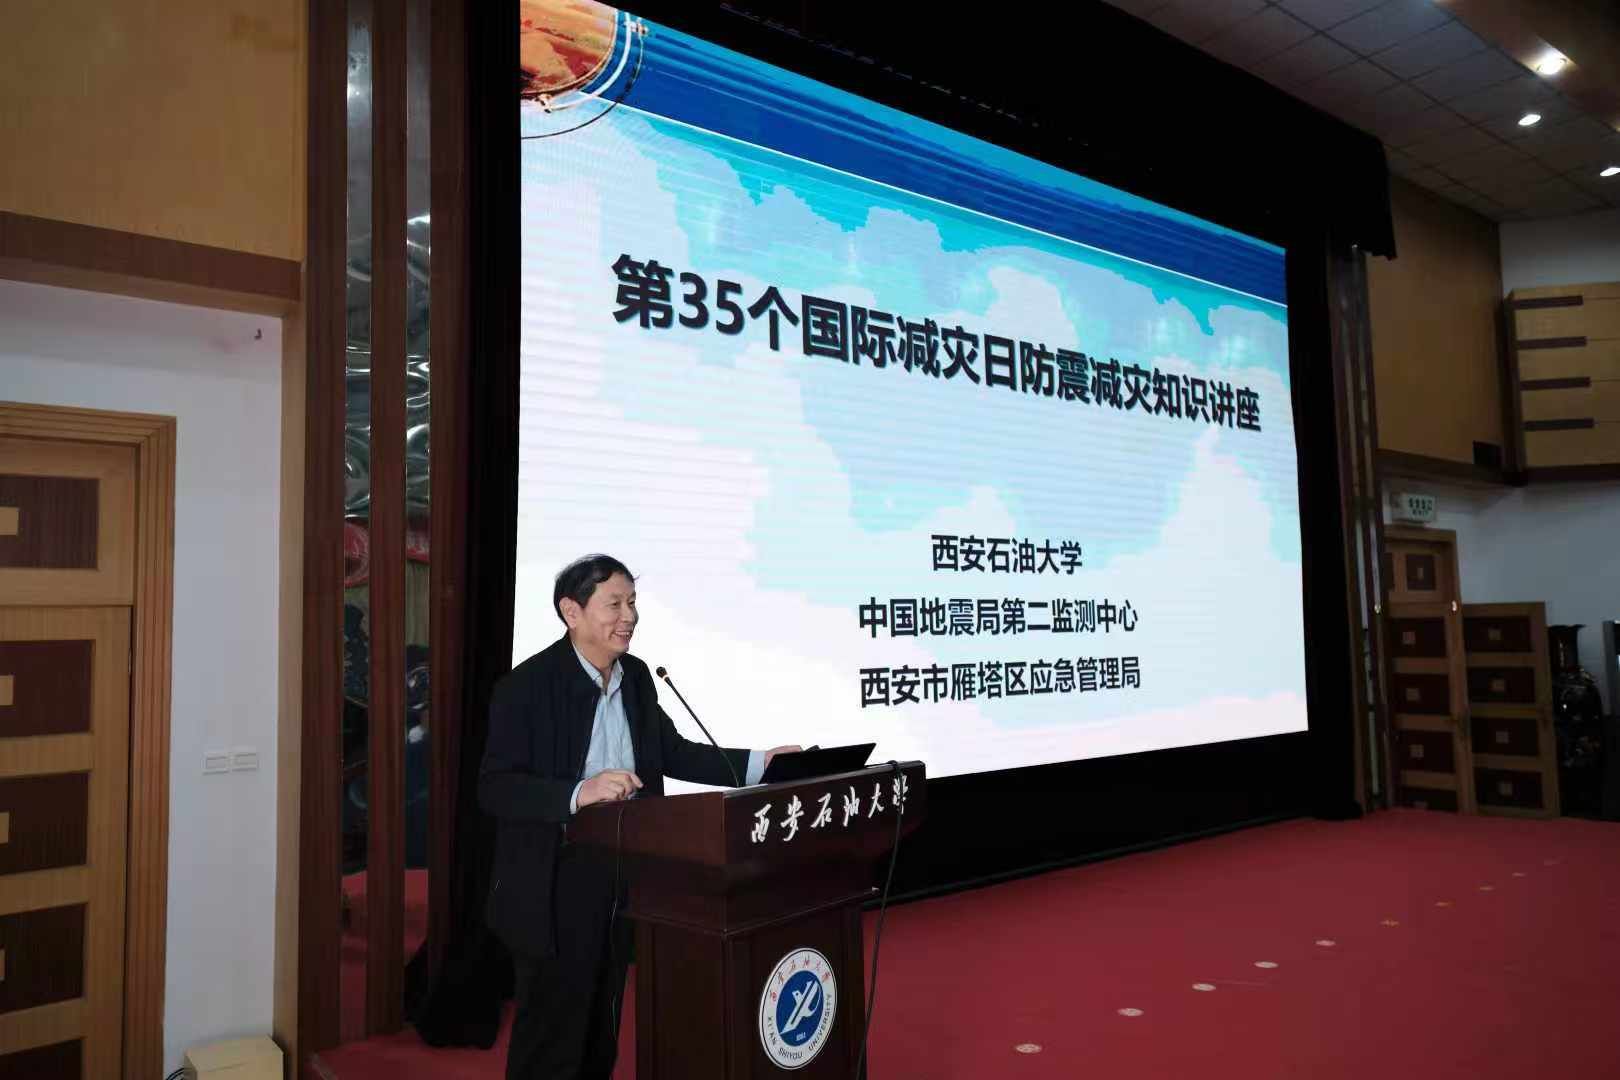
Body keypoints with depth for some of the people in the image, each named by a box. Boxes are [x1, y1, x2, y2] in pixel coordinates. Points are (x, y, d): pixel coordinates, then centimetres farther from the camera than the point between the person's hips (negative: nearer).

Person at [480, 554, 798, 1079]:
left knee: (602, 1033, 21)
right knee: (551, 1037, 6)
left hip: (623, 877, 7)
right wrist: (578, 793, -37)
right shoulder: (526, 685, -17)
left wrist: (757, 762, -2)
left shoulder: (636, 676, 3)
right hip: (555, 887, -6)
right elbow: (495, 788, -22)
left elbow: (671, 752, 10)